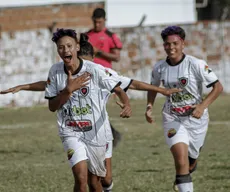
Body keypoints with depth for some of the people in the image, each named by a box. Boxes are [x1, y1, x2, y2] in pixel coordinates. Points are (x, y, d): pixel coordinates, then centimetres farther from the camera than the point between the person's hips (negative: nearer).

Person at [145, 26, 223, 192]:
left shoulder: (196, 64, -16)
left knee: (191, 158, 15)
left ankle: (183, 177, 51)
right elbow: (153, 87, 18)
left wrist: (202, 106, -25)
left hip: (196, 118, -1)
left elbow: (218, 87, -13)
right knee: (180, 156, -20)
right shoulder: (159, 68, -4)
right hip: (172, 118, 1)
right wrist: (149, 107, 3)